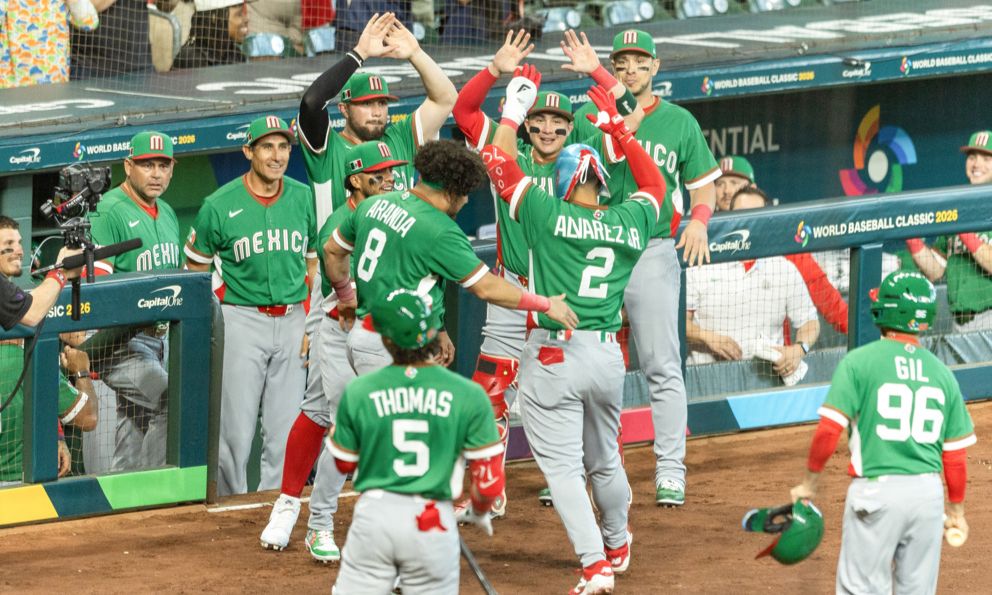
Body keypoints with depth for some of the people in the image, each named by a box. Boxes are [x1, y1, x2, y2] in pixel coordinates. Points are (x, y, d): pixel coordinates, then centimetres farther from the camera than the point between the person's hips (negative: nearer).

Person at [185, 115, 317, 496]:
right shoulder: (220, 205, -5)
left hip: (292, 320, 3)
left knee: (285, 430, 2)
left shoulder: (304, 199, 5)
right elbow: (196, 268, 5)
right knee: (236, 431, -4)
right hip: (242, 322, -3)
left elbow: (314, 262, 13)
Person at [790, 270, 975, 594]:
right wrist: (956, 509, 21)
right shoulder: (941, 372, 7)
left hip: (877, 491, -4)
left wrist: (809, 483, 1)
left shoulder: (858, 362, -7)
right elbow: (956, 454, 9)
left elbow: (829, 430, -13)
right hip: (928, 492, 4)